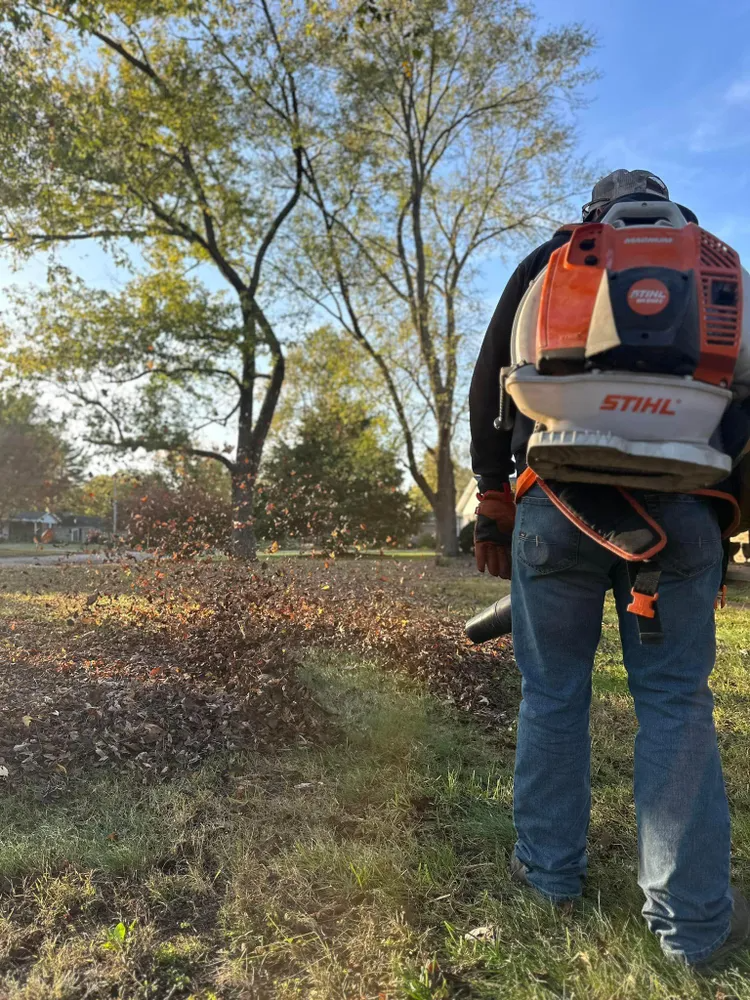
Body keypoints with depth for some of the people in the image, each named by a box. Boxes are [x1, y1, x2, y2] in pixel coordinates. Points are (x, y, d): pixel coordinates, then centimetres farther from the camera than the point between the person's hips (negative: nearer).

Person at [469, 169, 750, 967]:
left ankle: (550, 870, 23)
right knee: (676, 703, 6)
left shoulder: (548, 259, 15)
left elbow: (488, 386, 7)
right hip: (679, 506, 1)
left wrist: (492, 505, 11)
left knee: (552, 694, 9)